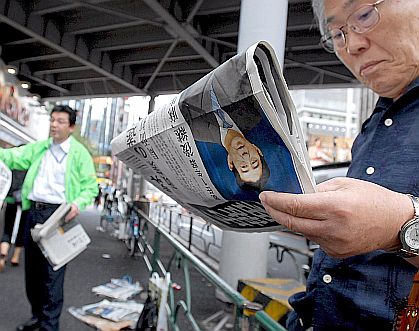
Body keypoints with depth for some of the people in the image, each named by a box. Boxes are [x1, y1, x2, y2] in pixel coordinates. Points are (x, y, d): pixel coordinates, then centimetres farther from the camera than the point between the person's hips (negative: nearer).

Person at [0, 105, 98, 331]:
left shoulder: (80, 153, -3)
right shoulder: (37, 148, 13)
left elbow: (91, 186, -4)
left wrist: (78, 204, -21)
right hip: (34, 212, 6)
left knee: (52, 272, -1)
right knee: (32, 268, 16)